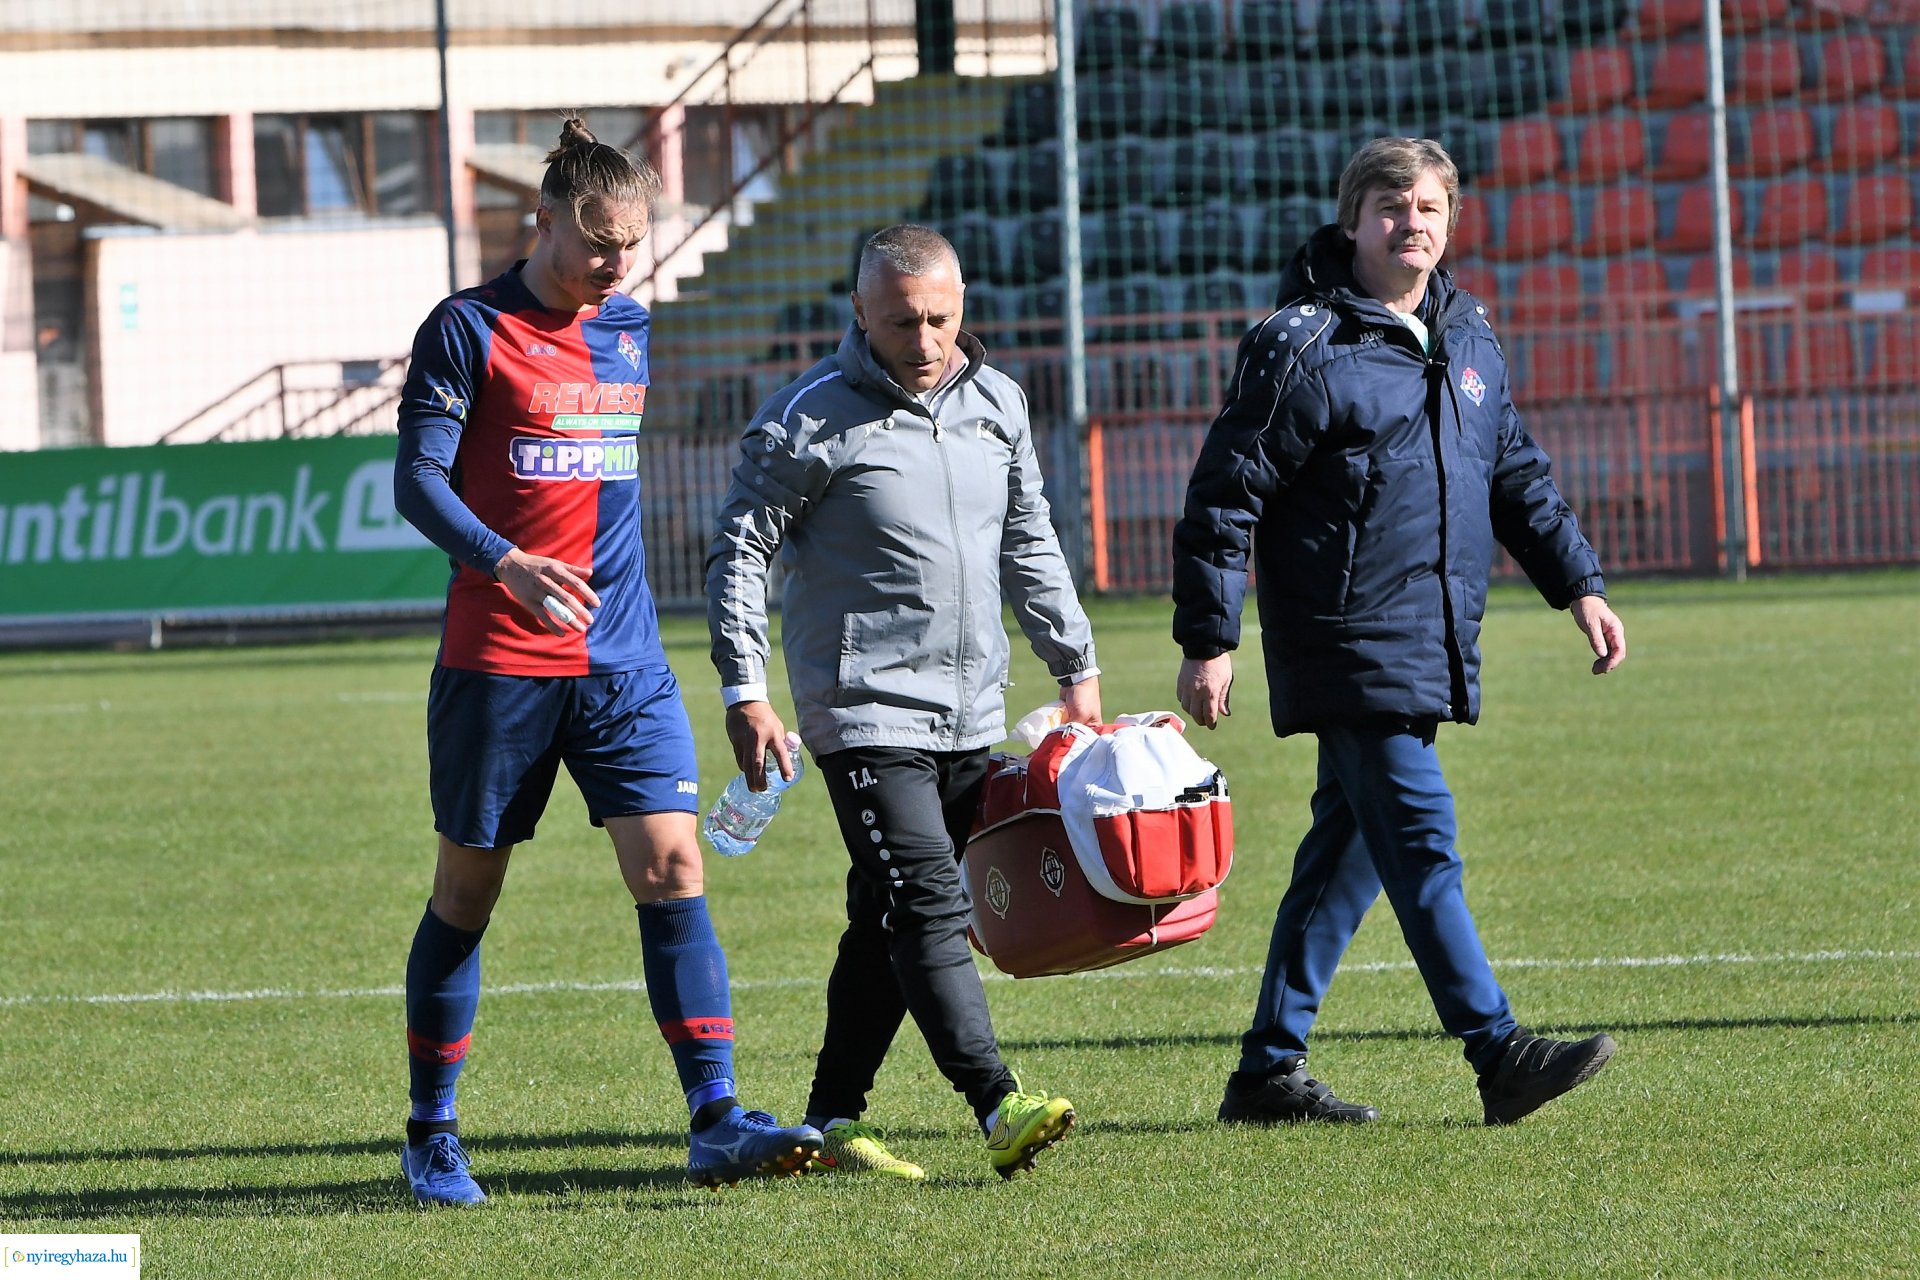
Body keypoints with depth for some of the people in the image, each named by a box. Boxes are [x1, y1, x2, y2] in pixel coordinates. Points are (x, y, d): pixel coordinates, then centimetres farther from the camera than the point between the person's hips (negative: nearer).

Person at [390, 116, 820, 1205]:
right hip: (497, 663, -4)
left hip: (622, 662, 4)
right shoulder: (469, 329, -6)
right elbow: (418, 479, -12)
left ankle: (718, 1121, -12)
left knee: (672, 866, -9)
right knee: (468, 891, 5)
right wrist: (506, 562, -28)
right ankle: (432, 1135, 17)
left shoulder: (631, 331, 12)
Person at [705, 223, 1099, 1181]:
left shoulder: (996, 404, 11)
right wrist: (744, 692, -11)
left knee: (890, 920, 9)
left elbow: (1029, 546, 22)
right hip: (864, 708, -6)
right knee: (927, 905, -17)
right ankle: (999, 1109, -26)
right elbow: (737, 552, -5)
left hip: (970, 714, 6)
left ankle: (833, 1120, 15)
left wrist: (1076, 667, 20)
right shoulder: (809, 420, -7)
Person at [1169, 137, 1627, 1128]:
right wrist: (1207, 643, -11)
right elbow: (1225, 497, -8)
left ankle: (1270, 1067, 16)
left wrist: (1578, 584, 19)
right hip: (1348, 641, -8)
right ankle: (1499, 1055, -15)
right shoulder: (1303, 348, -9)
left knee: (1350, 851, 10)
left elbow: (1516, 474, 25)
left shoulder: (1468, 339, 14)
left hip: (1437, 645, 8)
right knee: (1421, 843, -12)